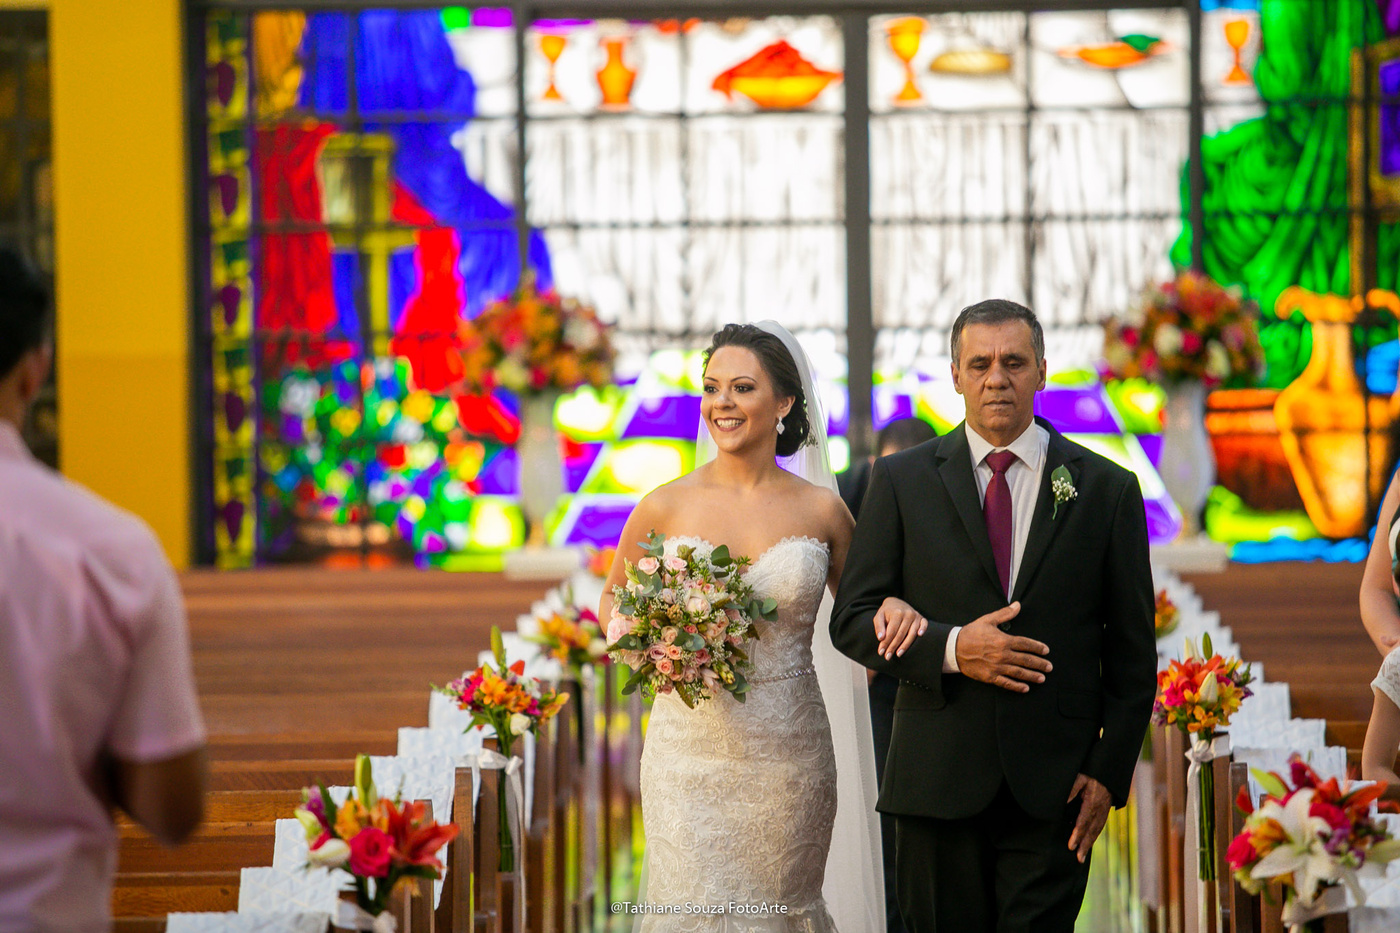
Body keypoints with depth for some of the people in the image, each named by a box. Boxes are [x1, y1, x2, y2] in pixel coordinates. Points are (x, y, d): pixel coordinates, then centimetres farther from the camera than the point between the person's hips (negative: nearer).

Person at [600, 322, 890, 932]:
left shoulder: (821, 511, 0)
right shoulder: (666, 506, -1)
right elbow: (613, 600, 15)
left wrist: (895, 615, -8)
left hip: (788, 750, 1)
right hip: (689, 744, -1)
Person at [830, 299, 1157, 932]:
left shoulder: (1106, 490, 6)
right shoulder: (901, 482, 6)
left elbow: (1132, 651, 6)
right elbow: (852, 620, 3)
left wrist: (1109, 772, -2)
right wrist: (950, 648, -13)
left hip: (1054, 786, -1)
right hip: (937, 780, 1)